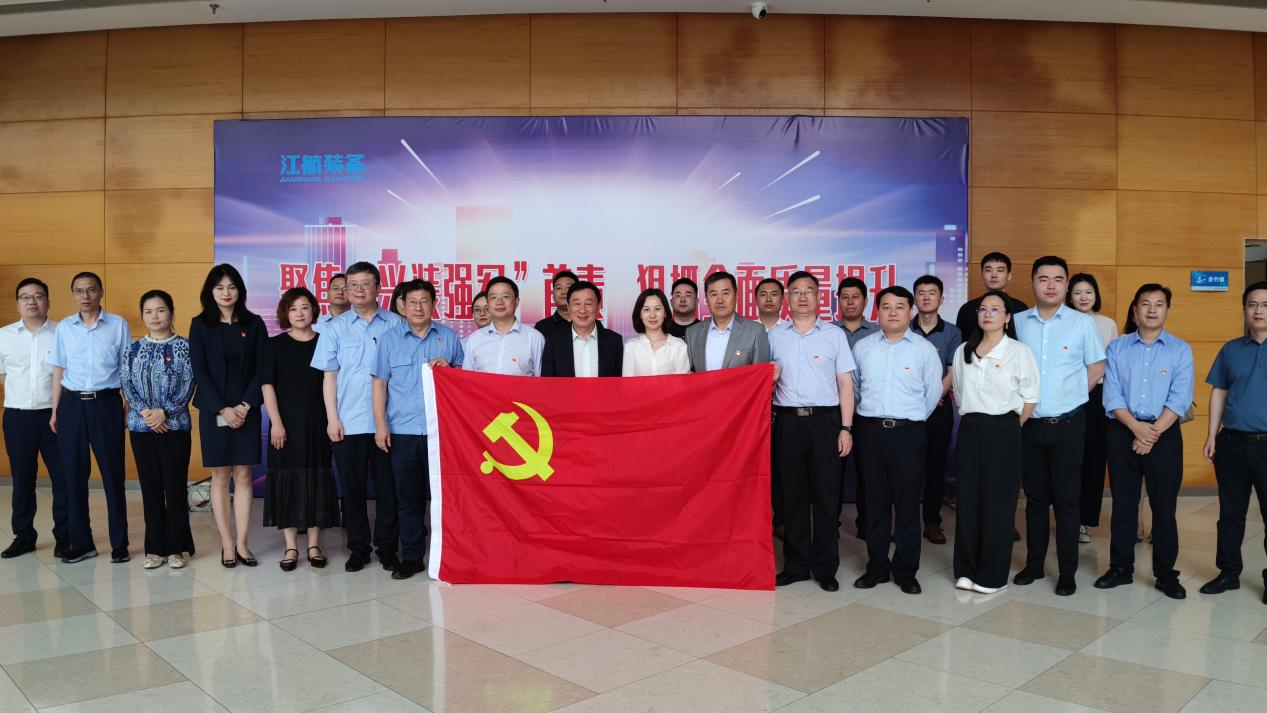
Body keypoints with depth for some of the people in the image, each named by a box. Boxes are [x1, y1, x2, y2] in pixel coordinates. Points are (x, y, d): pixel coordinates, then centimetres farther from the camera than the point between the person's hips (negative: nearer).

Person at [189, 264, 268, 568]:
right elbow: (200, 371, -3)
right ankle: (227, 544, 9)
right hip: (213, 409, 0)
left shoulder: (254, 324, 3)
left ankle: (241, 543, 7)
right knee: (220, 476, 3)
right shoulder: (200, 325, 2)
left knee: (243, 475, 2)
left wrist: (245, 405, -10)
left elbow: (261, 369, 1)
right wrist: (222, 409, -11)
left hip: (246, 410, 1)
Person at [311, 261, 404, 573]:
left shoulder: (396, 324, 5)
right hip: (348, 422, 1)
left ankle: (387, 547, 16)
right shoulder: (335, 328, 8)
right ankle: (358, 548, 19)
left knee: (387, 486, 4)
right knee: (353, 487, 7)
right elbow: (329, 375, 7)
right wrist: (332, 418, 0)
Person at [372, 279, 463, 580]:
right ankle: (411, 557, 13)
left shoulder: (449, 337, 10)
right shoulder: (389, 339, 9)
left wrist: (450, 368, -6)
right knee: (408, 497, 3)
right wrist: (380, 425, 0)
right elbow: (380, 383, 7)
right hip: (403, 431, 0)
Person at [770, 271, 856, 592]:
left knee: (826, 497, 2)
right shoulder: (775, 335, 9)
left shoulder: (835, 335, 5)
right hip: (787, 421, 1)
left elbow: (845, 383, 3)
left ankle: (825, 567, 13)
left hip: (824, 420, -1)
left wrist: (846, 428, -3)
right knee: (791, 496, 6)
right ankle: (796, 565, 17)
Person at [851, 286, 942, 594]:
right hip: (871, 430, 2)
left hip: (909, 433, -2)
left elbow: (933, 392, 7)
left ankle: (906, 571, 13)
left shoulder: (925, 349, 2)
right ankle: (876, 567, 19)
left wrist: (913, 419, 12)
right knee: (875, 502, 8)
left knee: (907, 504, 2)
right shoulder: (862, 346, 8)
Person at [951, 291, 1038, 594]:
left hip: (1002, 430, -4)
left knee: (998, 503, 1)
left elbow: (1030, 398, -1)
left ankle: (992, 575, 11)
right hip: (969, 429, 4)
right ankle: (966, 569, 17)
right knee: (968, 500, 6)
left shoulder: (1019, 352, -5)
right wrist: (971, 421, 10)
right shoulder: (963, 352, 9)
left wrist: (1009, 428, 4)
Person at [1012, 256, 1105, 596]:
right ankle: (1033, 564, 23)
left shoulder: (1083, 323, -2)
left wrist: (1069, 398, 3)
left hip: (1067, 424, -2)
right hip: (1029, 424, 2)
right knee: (1035, 498, 12)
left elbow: (1096, 367, 5)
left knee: (1066, 500, 2)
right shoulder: (1018, 322, 2)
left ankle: (1067, 572, 12)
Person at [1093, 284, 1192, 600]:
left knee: (1164, 506, 3)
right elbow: (1112, 395, -3)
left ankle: (1166, 574, 13)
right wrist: (1137, 428, -15)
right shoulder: (1117, 348, 5)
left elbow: (1179, 399, -6)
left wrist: (1154, 433, -14)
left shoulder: (1180, 350, 3)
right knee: (1123, 504, 7)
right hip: (1123, 432, 1)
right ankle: (1121, 568, 18)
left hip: (1165, 434, -1)